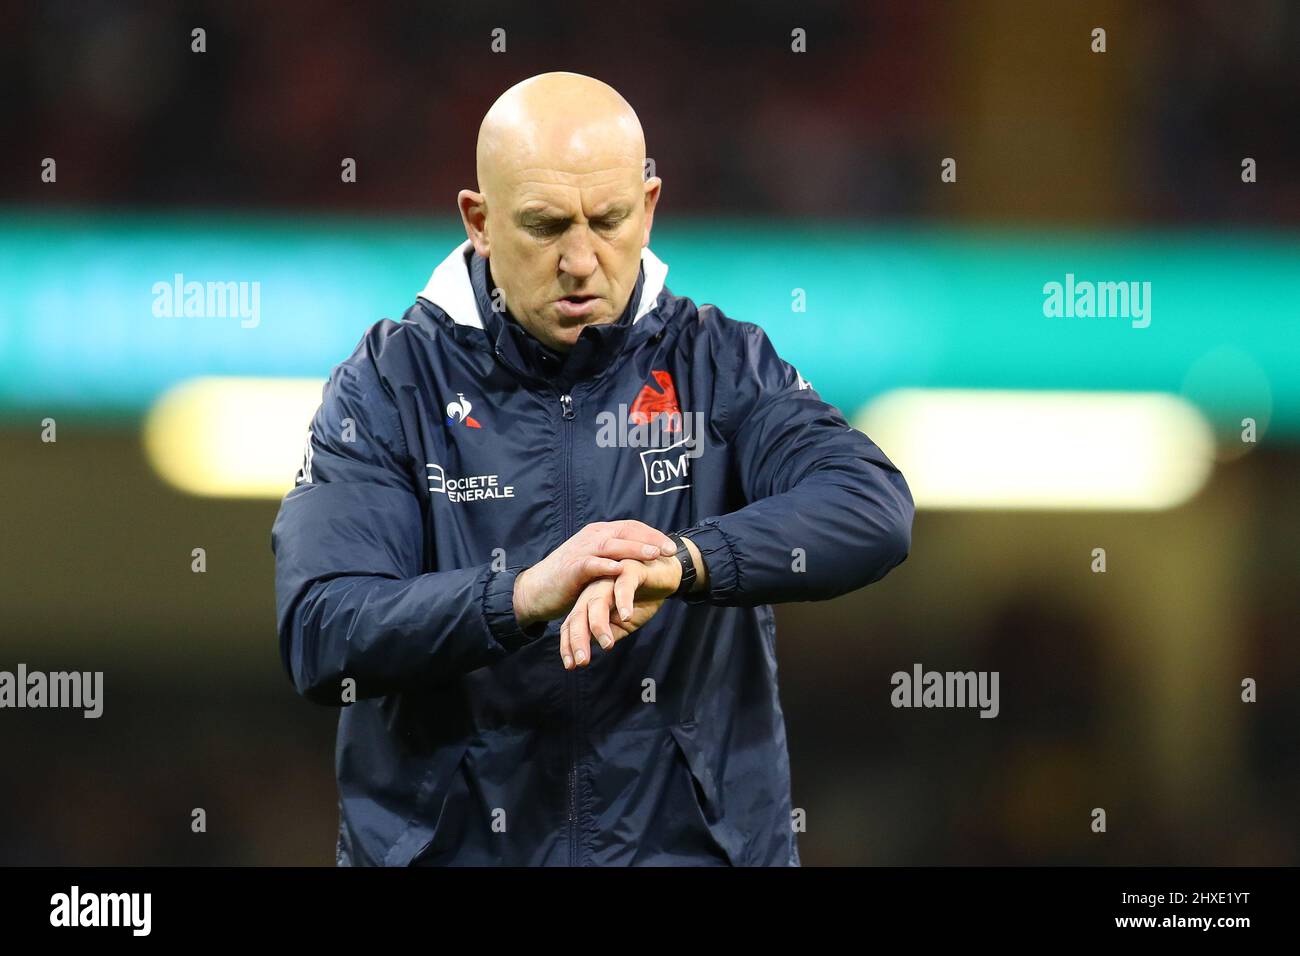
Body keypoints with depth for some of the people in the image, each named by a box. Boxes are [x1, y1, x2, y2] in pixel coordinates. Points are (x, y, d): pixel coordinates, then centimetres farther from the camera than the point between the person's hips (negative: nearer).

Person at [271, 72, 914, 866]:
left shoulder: (720, 364, 0)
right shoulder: (389, 385, -2)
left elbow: (873, 509, -17)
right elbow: (321, 636, -14)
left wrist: (681, 563, -33)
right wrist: (522, 596, -30)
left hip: (697, 843, 1)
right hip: (448, 842, -1)